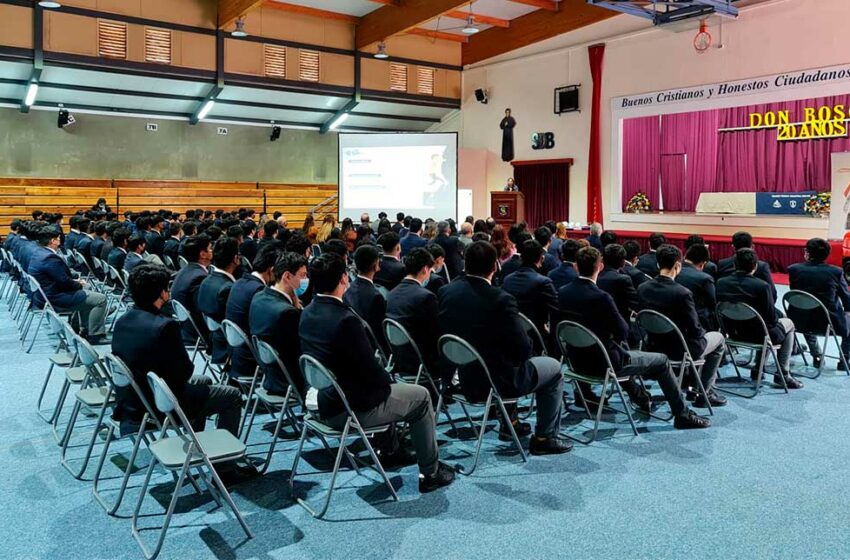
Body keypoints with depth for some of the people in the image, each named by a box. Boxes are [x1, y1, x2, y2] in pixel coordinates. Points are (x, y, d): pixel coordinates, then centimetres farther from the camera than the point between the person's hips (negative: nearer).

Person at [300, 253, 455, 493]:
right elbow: (371, 369, -21)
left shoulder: (307, 313, -1)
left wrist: (384, 378, 14)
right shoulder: (345, 320, -28)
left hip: (324, 400, 9)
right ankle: (430, 472, 18)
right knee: (421, 396, 10)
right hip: (350, 409, -8)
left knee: (388, 385, 32)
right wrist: (388, 380, 1)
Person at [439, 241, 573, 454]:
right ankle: (545, 437, 20)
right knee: (554, 368, 17)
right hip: (498, 383, -7)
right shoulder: (500, 300, -26)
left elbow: (444, 332, 6)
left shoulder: (446, 292, -8)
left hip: (465, 380, 7)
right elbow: (523, 349, -20)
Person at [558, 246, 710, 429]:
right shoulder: (601, 297, -27)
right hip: (604, 364, -7)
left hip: (577, 361, 7)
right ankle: (682, 415, 22)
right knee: (662, 361, 12)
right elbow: (623, 332, -15)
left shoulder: (562, 292, -6)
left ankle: (642, 397, 49)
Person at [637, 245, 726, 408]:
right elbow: (695, 331, -18)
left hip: (655, 346, 7)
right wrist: (701, 333, 6)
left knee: (701, 337, 35)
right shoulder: (682, 293, -26)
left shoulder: (642, 288, -9)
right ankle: (703, 393, 21)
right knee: (718, 338, 22)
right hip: (679, 350, -7)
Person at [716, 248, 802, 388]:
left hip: (733, 333, 6)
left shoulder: (721, 282, -8)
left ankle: (758, 369, 35)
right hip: (758, 335, -5)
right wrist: (774, 318, 8)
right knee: (788, 324, 25)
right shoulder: (762, 286, -21)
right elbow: (772, 319, -15)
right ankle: (782, 374, 17)